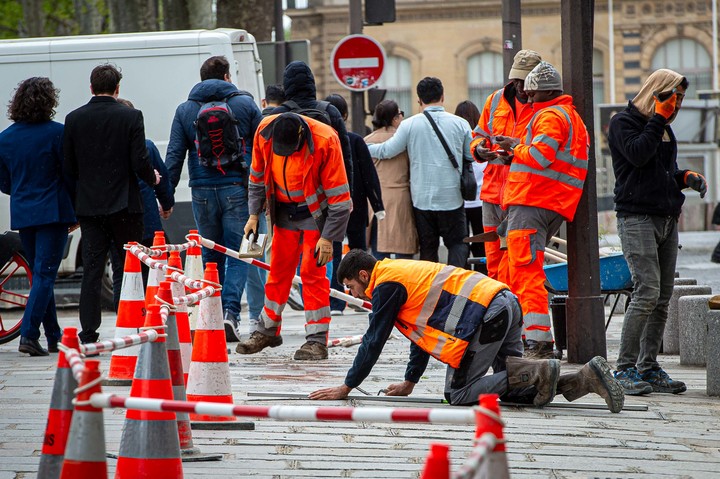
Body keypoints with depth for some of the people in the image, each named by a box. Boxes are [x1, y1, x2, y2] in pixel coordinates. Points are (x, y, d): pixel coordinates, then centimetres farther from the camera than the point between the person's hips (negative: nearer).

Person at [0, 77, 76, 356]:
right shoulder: (56, 133, -10)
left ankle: (54, 336, 20)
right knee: (45, 275, -5)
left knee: (40, 274, 15)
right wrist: (75, 211, 6)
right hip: (52, 212, -5)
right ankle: (29, 335, -16)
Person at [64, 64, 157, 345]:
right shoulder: (130, 117, -7)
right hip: (124, 204, -2)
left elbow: (69, 167, 3)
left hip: (89, 204, 2)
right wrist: (152, 179, 10)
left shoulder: (74, 119, 1)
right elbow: (139, 162, -11)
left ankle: (88, 333, -2)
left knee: (92, 269, 3)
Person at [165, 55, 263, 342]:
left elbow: (174, 155, 2)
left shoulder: (185, 110, 8)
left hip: (202, 191, 2)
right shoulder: (245, 104, 4)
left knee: (211, 256, 12)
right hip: (236, 189, -2)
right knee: (238, 255, -1)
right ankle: (230, 312, -17)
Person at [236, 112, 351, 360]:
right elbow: (257, 175, 4)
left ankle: (317, 340, -4)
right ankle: (268, 330, 25)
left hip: (316, 212, -4)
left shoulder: (325, 141, -29)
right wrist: (254, 214, 3)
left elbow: (338, 195, -21)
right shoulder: (264, 131, -16)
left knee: (312, 272, -9)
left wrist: (328, 237, -19)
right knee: (278, 269, 11)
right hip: (284, 209, 4)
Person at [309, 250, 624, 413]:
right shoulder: (403, 273, 28)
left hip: (485, 317, -10)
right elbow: (423, 331, 35)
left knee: (457, 394, -3)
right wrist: (409, 383, 40)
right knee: (514, 392, 13)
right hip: (508, 303, 10)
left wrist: (347, 388, 8)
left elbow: (374, 342, -1)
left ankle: (537, 373, -15)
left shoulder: (386, 284, -1)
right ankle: (587, 377, -3)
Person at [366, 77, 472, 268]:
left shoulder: (410, 125, -7)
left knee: (428, 247, 11)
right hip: (452, 197, 0)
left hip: (422, 198, 0)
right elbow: (472, 156, 5)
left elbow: (387, 150, -4)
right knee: (457, 243, 8)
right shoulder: (460, 124, -3)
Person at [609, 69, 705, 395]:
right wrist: (658, 118, -12)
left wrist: (687, 177, 8)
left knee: (662, 298, 5)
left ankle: (649, 368, 10)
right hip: (637, 218, -8)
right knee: (647, 292, -17)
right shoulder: (624, 122, -2)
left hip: (667, 220, 8)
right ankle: (625, 369, -12)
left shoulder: (665, 129, 21)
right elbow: (637, 154, -19)